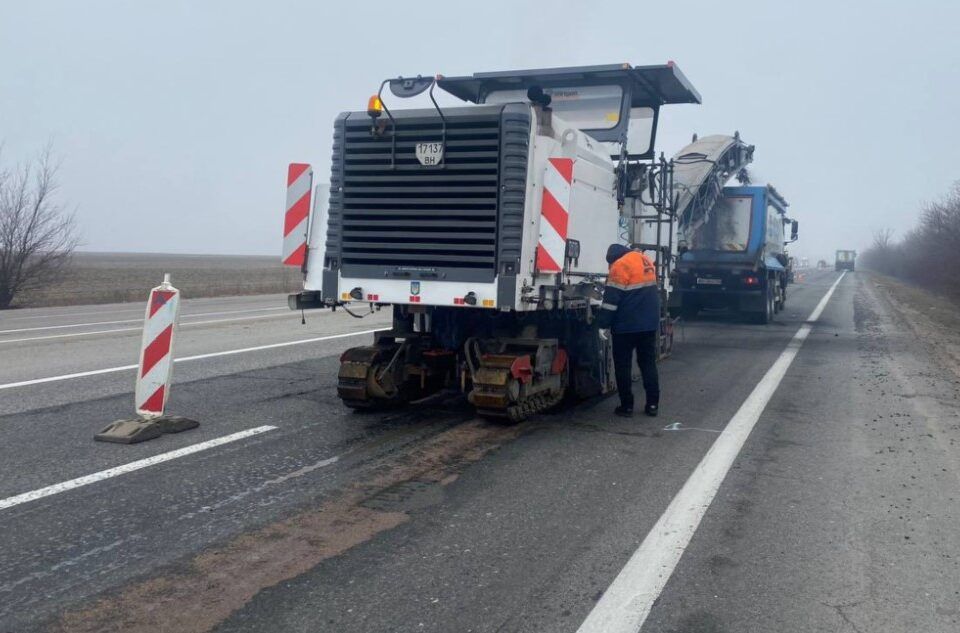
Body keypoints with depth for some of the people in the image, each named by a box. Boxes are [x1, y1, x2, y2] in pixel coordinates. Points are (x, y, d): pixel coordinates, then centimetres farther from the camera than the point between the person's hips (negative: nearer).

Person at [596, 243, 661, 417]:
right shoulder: (645, 260, 12)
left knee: (623, 366, 3)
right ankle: (652, 405, 12)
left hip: (627, 325, -7)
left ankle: (626, 406, 5)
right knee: (649, 363, 12)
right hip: (650, 323, 7)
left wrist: (603, 323, -12)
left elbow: (611, 298, -16)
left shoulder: (620, 266, -13)